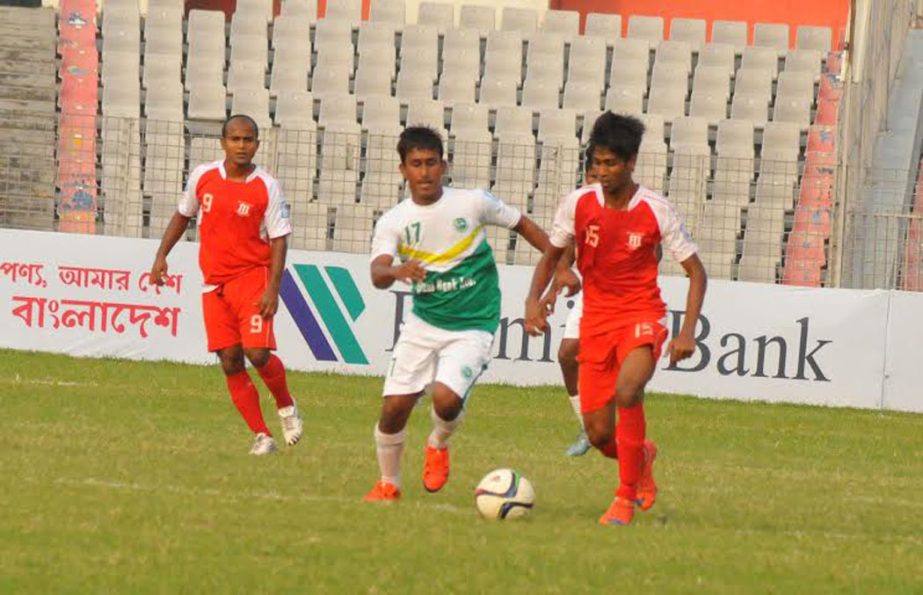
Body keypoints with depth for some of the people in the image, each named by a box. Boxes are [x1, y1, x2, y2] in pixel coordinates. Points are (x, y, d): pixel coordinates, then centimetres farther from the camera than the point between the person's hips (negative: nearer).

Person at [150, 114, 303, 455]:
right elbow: (183, 215, 19)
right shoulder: (203, 177, 3)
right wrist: (162, 255, 12)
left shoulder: (267, 188, -8)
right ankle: (261, 436, 7)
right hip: (214, 283, 4)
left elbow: (279, 240, -8)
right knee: (230, 361, -1)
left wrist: (273, 289, -17)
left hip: (252, 277, -4)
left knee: (258, 352, -18)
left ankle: (286, 406, 12)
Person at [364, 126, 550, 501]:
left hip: (473, 327, -2)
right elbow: (377, 275, -21)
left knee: (446, 398, -24)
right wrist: (397, 271, -45)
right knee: (394, 407, -4)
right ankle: (388, 485, 22)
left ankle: (439, 445, 12)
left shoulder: (473, 203, -7)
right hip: (423, 324, 2)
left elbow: (523, 225, 7)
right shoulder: (393, 222, -6)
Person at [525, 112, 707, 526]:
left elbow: (696, 272, -3)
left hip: (641, 317, -3)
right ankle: (642, 457, 38)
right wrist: (534, 298, -8)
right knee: (599, 435, 0)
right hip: (596, 318, 3)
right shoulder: (578, 204, -3)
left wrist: (688, 332, -14)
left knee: (627, 392, -33)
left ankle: (626, 498, -17)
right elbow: (551, 257, 11)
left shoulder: (656, 211, -10)